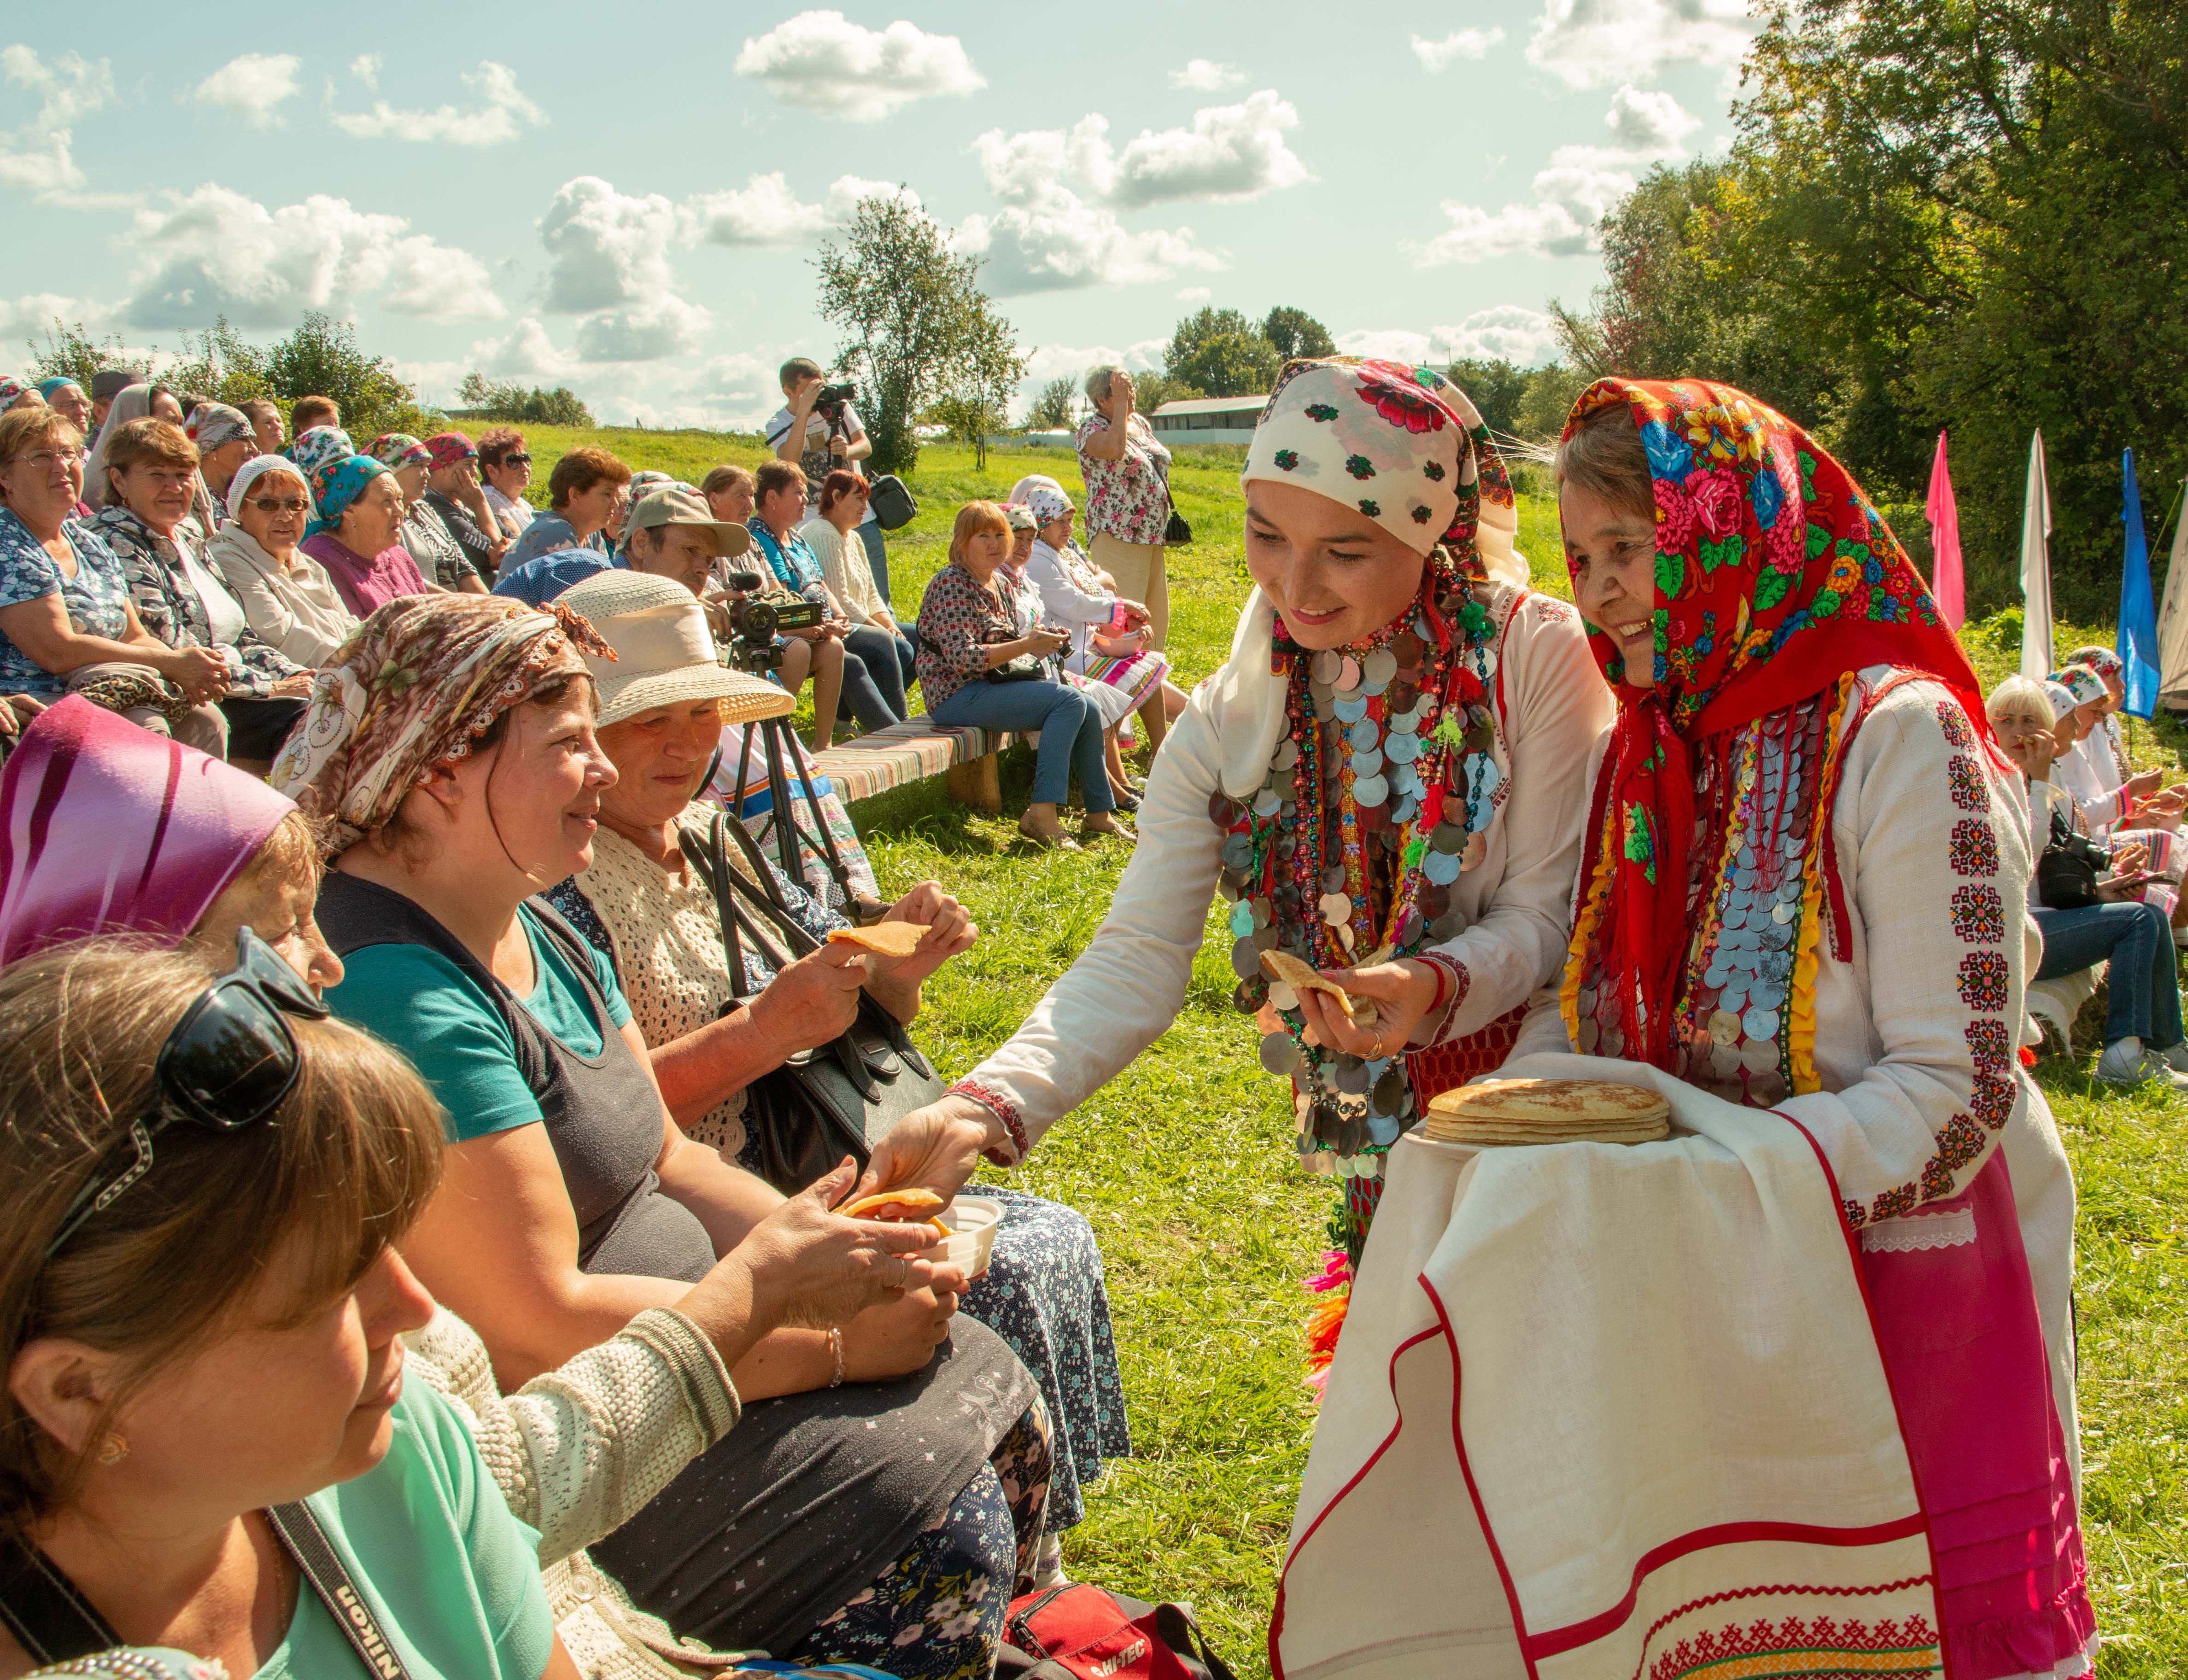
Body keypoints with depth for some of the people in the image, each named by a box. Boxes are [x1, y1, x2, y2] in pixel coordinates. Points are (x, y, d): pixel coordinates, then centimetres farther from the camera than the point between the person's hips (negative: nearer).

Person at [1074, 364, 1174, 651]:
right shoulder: (1091, 428, -9)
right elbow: (1115, 448, -32)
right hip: (1117, 537, -8)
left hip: (1152, 534, 8)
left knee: (1156, 612, 14)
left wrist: (1167, 518, 17)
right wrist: (1121, 404, -22)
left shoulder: (1139, 421, 14)